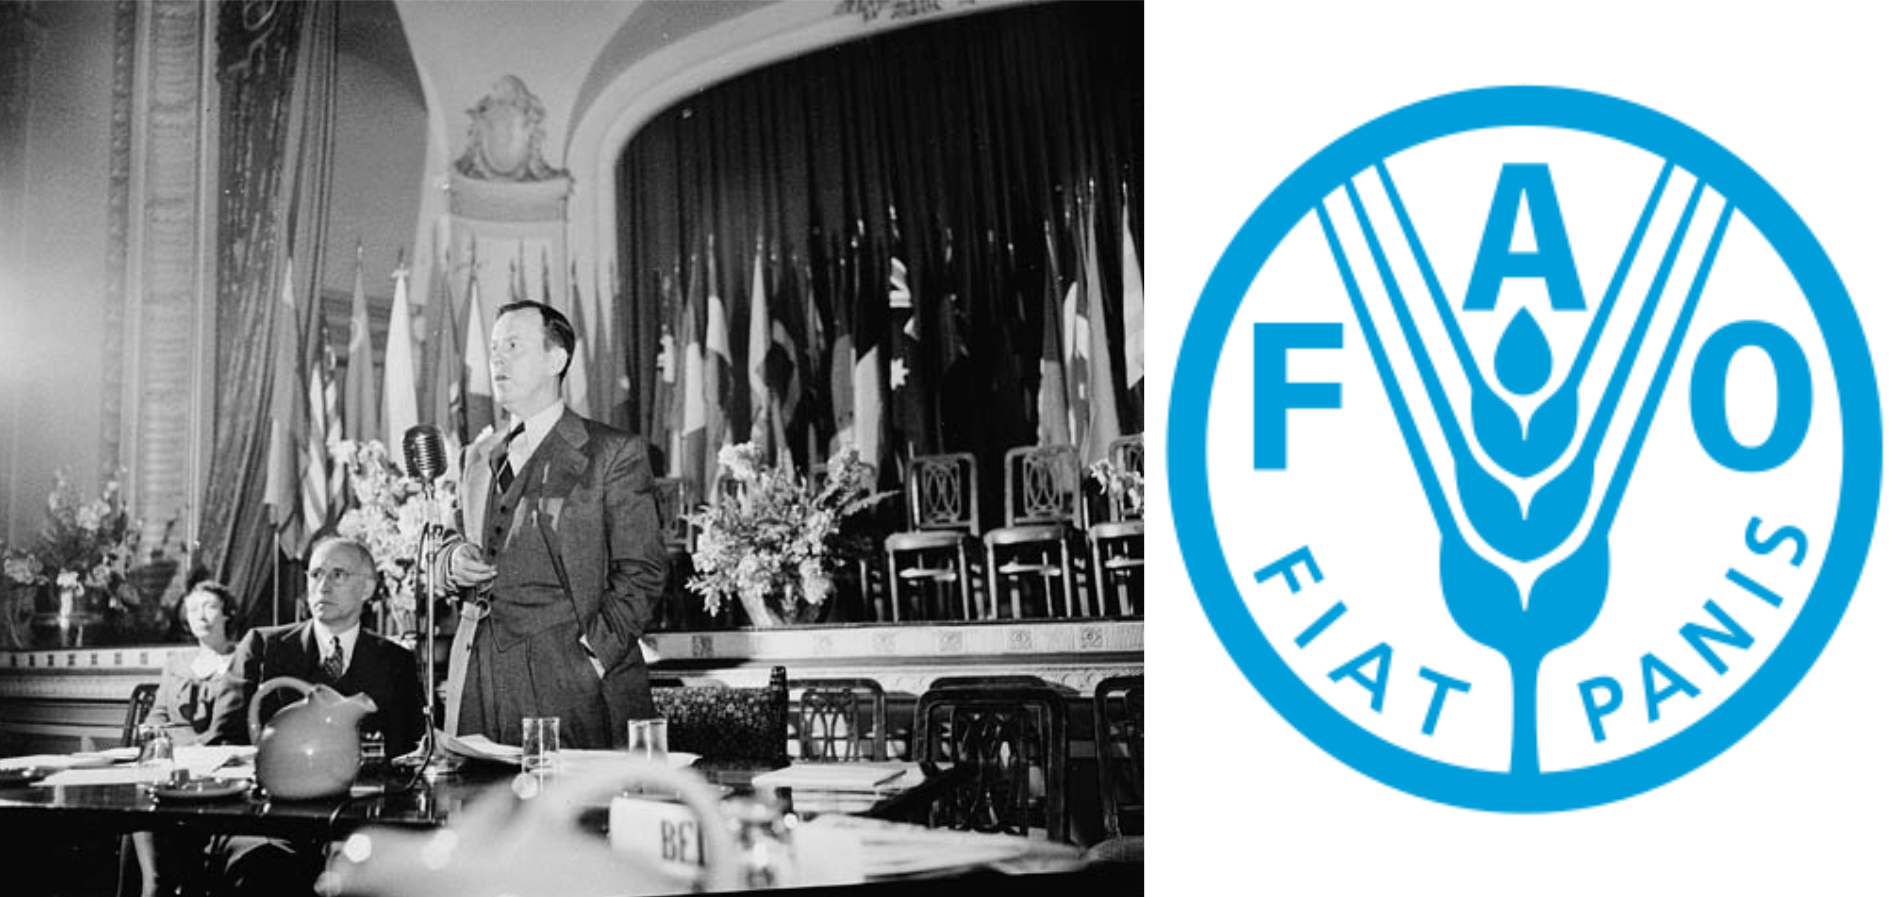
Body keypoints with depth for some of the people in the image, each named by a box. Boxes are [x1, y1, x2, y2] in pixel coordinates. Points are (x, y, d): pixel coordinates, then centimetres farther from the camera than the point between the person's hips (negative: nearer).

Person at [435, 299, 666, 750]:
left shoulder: (614, 453, 1)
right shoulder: (479, 455, 19)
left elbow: (640, 574, -3)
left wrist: (594, 655, -13)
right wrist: (453, 559, 4)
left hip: (570, 675, -5)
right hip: (480, 675, 5)